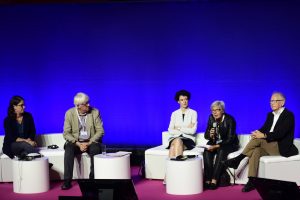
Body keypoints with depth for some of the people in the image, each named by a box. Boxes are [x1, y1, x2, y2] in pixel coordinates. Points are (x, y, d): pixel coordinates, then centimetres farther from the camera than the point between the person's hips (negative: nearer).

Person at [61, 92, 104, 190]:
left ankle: (93, 178, -21)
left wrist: (89, 143, -19)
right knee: (69, 149, -31)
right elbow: (66, 133, -6)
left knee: (96, 149, -34)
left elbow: (100, 131, -6)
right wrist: (78, 144, -20)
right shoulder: (69, 113, -5)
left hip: (91, 142, 0)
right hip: (76, 142, 1)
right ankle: (67, 181, -29)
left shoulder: (95, 112, -5)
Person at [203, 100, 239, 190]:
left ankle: (214, 181, -36)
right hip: (214, 142, 4)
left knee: (221, 151, -35)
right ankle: (207, 180, -30)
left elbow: (230, 139, -20)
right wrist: (210, 135, -23)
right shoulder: (211, 118, -1)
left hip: (229, 144, -4)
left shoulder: (229, 119, -16)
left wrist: (217, 146, -31)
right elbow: (206, 136, 2)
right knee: (207, 152, -27)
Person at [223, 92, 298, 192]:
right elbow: (264, 128, 8)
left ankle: (238, 159, -18)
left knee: (258, 139, -27)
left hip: (282, 148, -7)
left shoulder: (288, 115, -10)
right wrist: (258, 132, -15)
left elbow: (280, 134, -21)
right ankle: (251, 181, -29)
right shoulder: (270, 115, 15)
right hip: (270, 146, 7)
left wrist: (263, 135, -28)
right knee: (256, 151, -25)